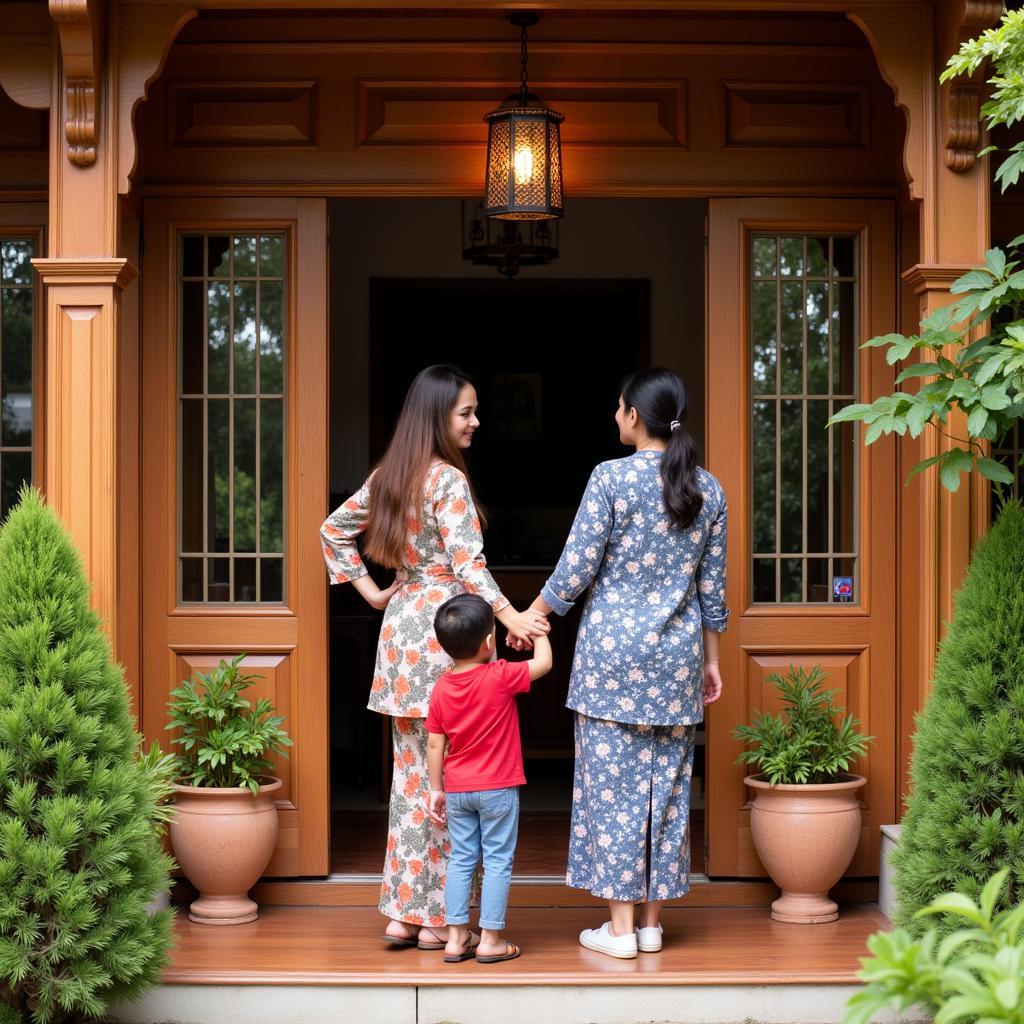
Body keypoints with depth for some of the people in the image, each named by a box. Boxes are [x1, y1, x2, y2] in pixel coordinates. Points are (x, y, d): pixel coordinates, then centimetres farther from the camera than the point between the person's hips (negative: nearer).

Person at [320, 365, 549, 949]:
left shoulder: (389, 475, 11)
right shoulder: (448, 480, -13)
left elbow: (334, 529, 19)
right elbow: (468, 562, -21)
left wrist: (370, 590, 16)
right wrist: (510, 616, -27)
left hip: (401, 621, 8)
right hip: (444, 625, -8)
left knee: (412, 770, 12)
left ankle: (403, 912, 15)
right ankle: (435, 918, 3)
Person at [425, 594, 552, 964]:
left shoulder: (441, 687, -3)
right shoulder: (500, 677, -17)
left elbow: (434, 745, 1)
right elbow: (543, 663, -5)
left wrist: (436, 789, 10)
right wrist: (537, 629, 13)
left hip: (457, 790, 4)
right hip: (498, 788, -4)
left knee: (461, 859, 12)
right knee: (498, 861, 4)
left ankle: (457, 937, 14)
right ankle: (490, 939, 5)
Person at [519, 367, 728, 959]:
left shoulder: (612, 478, -11)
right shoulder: (708, 488, 4)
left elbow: (577, 568, -9)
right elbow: (713, 587, 9)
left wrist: (532, 616, 6)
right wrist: (711, 660, 18)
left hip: (614, 646, -5)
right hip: (679, 650, 5)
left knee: (613, 781, 1)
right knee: (667, 782, 9)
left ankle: (620, 928, 3)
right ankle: (653, 922, 15)